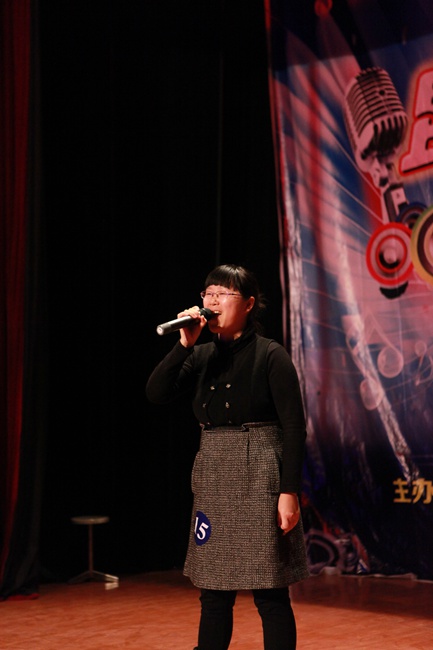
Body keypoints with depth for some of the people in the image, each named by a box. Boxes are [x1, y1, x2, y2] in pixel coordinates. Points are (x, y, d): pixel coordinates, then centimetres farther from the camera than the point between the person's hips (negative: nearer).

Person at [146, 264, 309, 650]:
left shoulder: (270, 356, -6)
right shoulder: (202, 357, 10)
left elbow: (294, 427, -9)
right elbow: (156, 394, -3)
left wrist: (289, 491, -15)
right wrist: (184, 344, -12)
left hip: (259, 476, -6)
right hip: (214, 477, 6)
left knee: (270, 594, -2)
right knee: (214, 594, 10)